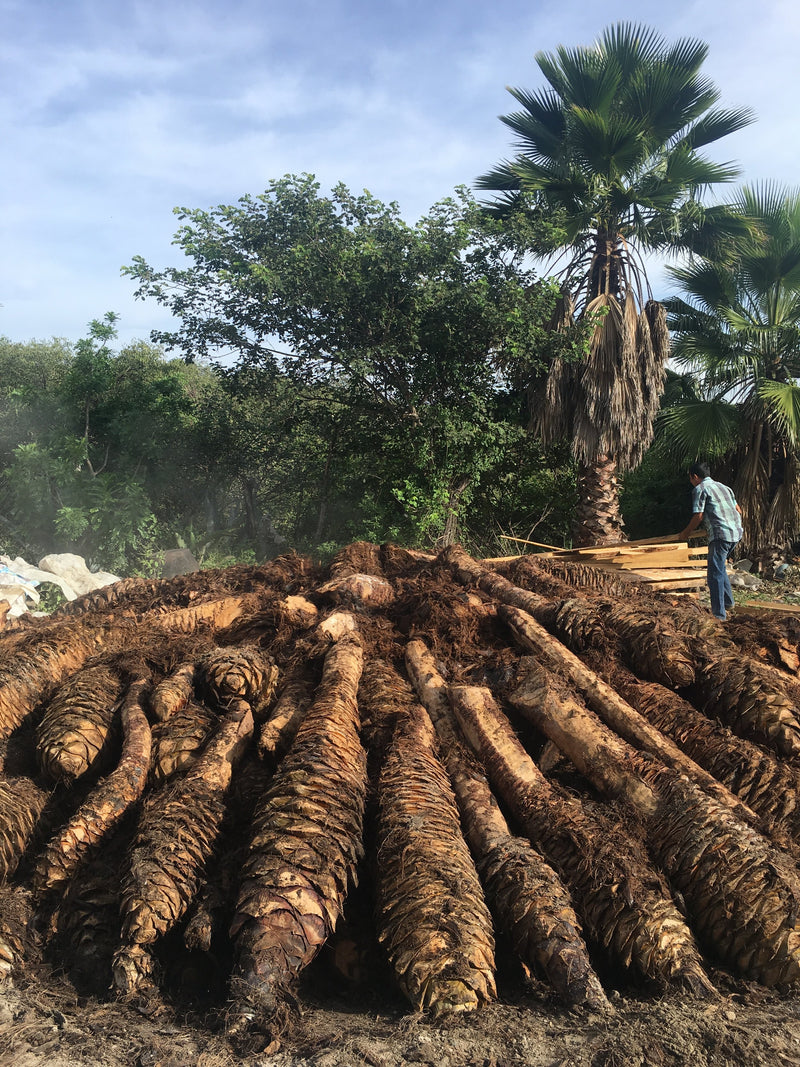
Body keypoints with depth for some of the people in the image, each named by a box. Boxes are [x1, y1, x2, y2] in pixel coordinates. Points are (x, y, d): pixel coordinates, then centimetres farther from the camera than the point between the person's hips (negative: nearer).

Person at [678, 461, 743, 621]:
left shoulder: (700, 489, -1)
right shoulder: (724, 487, 22)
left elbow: (698, 516, -6)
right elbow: (738, 510, 24)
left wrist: (686, 533, 8)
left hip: (720, 534, -8)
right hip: (736, 533, 8)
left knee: (715, 574, -4)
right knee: (720, 568, 24)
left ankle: (719, 613, -5)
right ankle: (728, 601, 28)